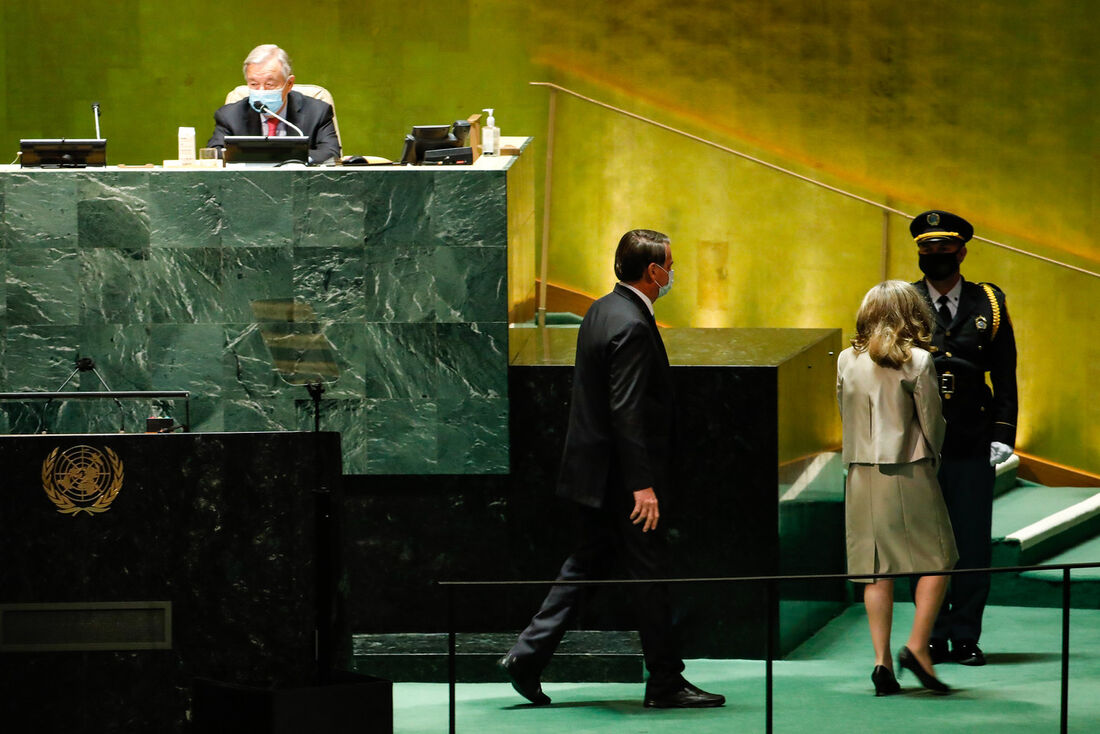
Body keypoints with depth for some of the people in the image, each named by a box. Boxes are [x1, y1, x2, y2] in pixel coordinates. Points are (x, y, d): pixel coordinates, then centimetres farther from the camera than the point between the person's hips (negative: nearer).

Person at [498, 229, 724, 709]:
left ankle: (527, 657, 11)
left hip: (593, 468, 10)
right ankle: (665, 682, 9)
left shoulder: (602, 310, 10)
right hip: (619, 476, -10)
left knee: (585, 564, 14)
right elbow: (627, 412, -24)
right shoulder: (631, 327, -20)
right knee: (649, 574, 0)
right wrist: (642, 485, -24)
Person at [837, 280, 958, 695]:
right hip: (908, 474, -4)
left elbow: (845, 417, 9)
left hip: (862, 473, 5)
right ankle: (917, 645, -7)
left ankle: (882, 659, 4)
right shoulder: (916, 361, -8)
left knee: (876, 569, 7)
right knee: (937, 559, 5)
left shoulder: (846, 361, 4)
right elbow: (932, 422, -4)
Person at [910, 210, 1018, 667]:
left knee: (972, 542, 1)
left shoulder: (988, 304, 6)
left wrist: (1003, 435, -1)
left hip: (973, 444, 0)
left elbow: (1005, 376, 7)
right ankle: (932, 639, 11)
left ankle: (966, 638, 10)